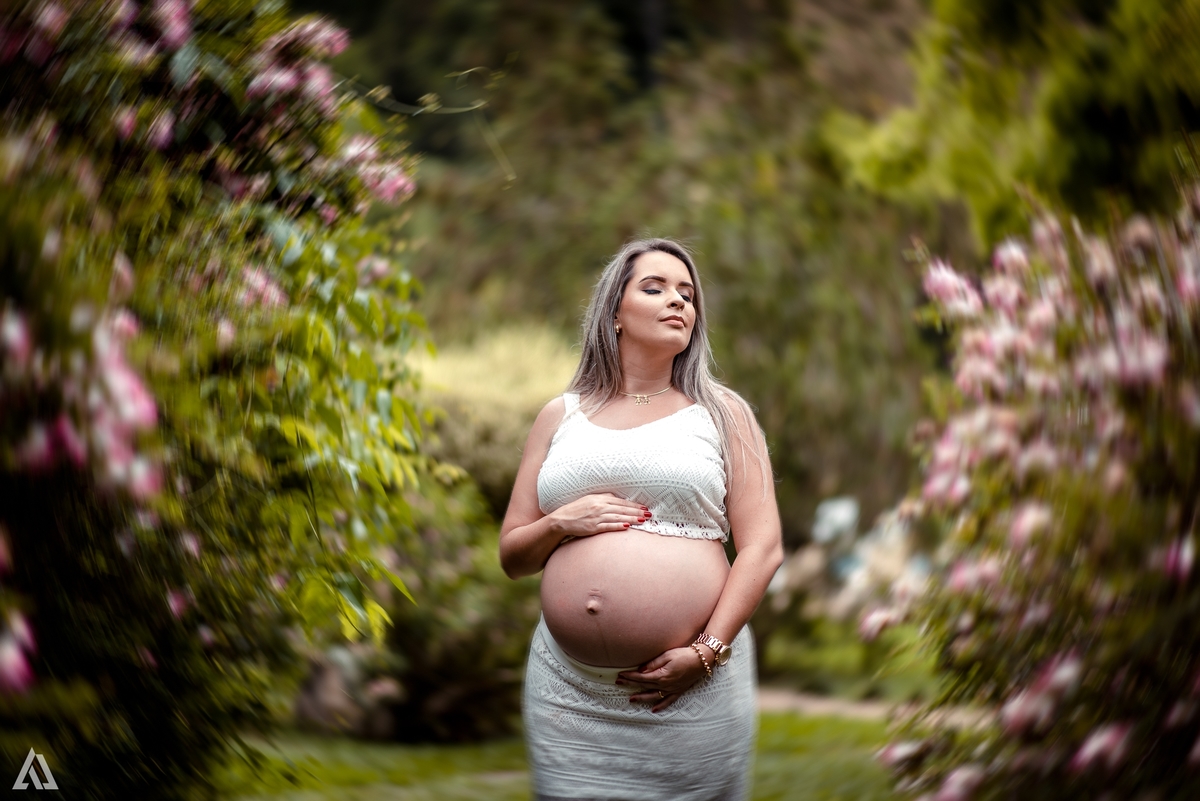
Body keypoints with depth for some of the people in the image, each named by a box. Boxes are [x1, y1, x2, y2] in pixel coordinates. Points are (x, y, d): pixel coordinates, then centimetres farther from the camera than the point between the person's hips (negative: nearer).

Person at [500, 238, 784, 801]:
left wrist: (706, 653, -11)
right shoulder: (560, 417, 12)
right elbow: (511, 556, 13)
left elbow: (763, 547, -1)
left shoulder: (723, 413, 7)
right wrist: (560, 524, -7)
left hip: (693, 690, -1)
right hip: (569, 690, 2)